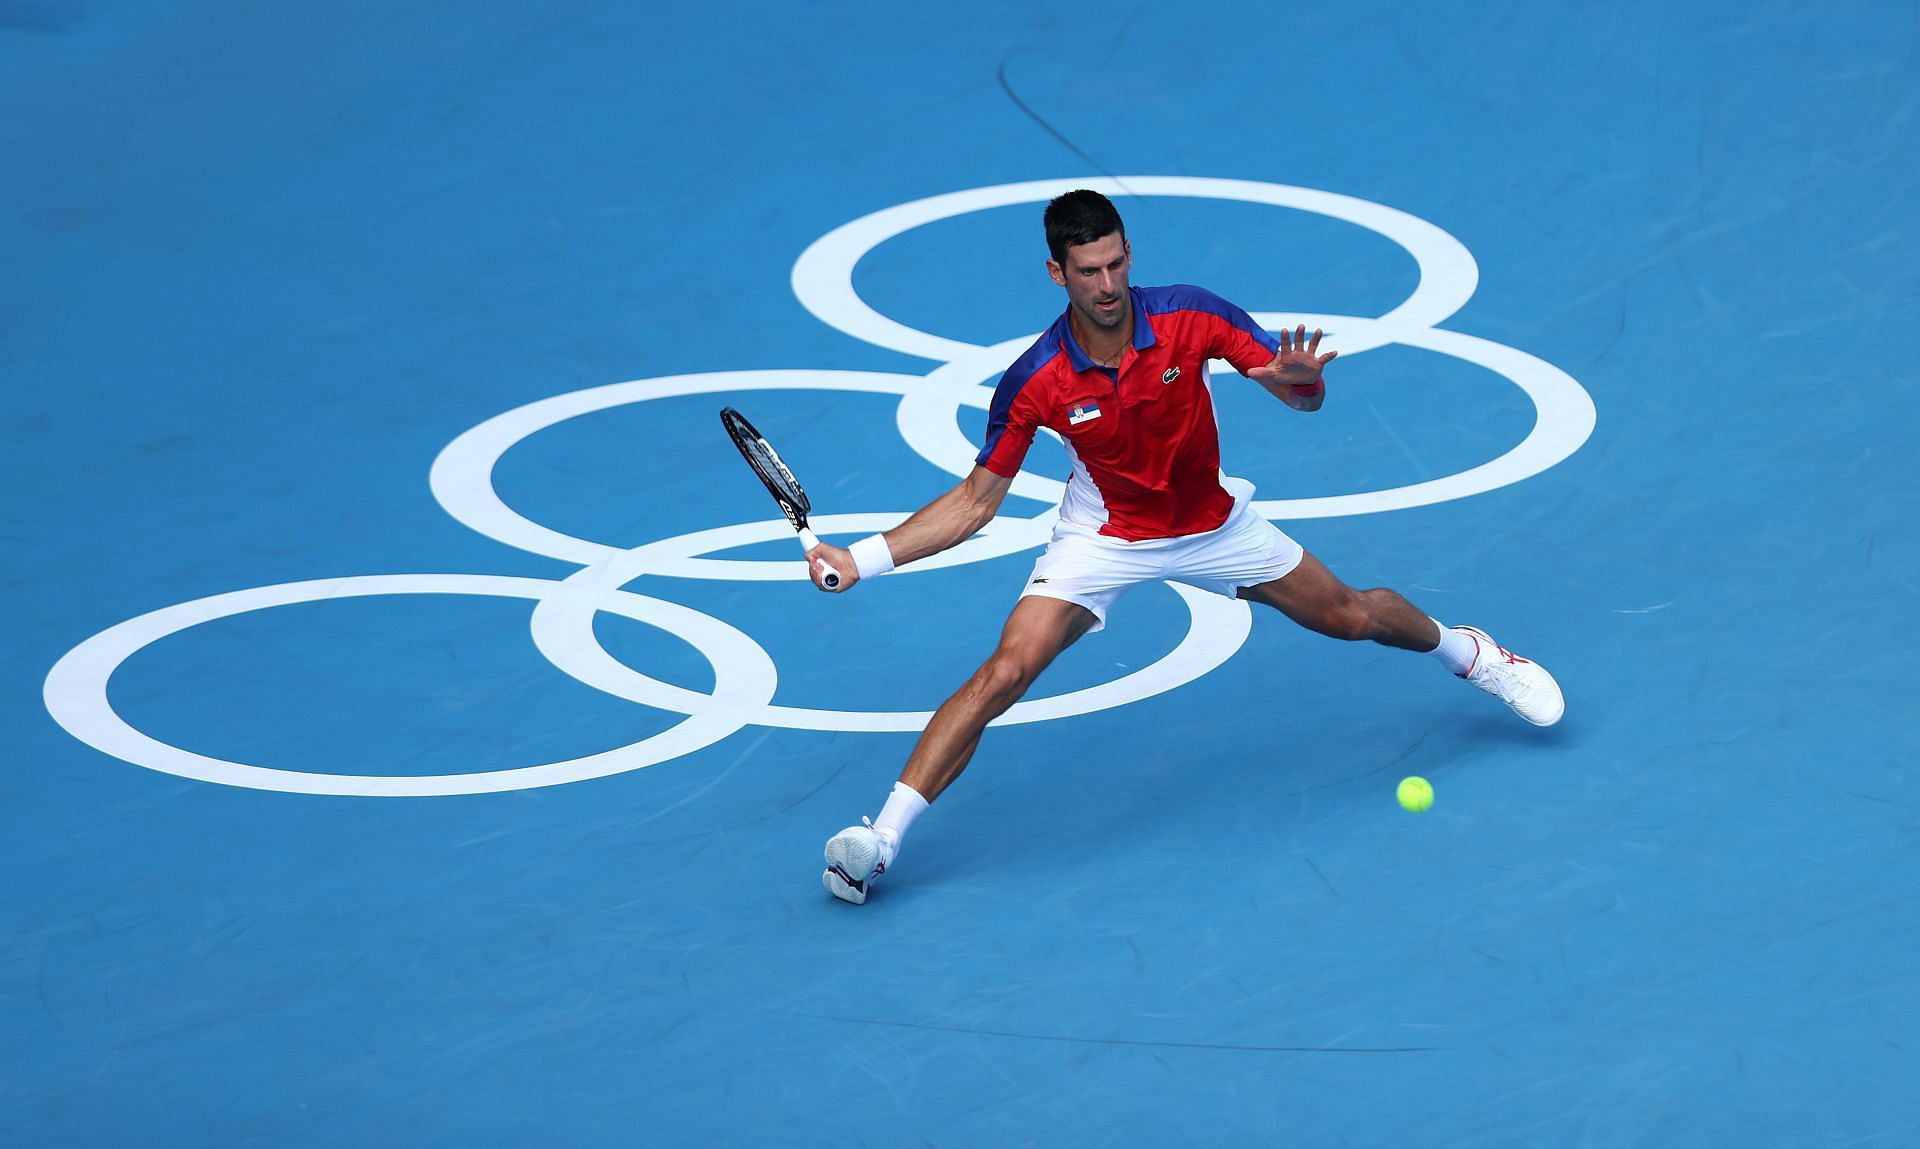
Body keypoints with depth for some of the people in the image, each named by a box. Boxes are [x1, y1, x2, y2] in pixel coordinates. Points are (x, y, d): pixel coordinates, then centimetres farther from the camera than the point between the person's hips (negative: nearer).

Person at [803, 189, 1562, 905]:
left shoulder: (1193, 318, -24)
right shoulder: (1035, 383, -25)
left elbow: (1305, 395, -16)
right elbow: (976, 501, -15)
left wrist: (1297, 376, -42)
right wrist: (862, 559, -24)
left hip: (1212, 525, 2)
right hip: (1103, 540, -2)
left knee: (1348, 616, 13)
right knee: (1004, 672, -21)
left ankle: (1468, 653, 48)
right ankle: (880, 838, -19)